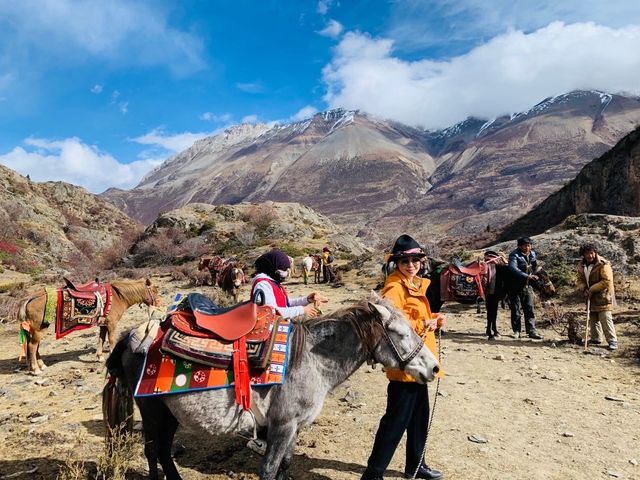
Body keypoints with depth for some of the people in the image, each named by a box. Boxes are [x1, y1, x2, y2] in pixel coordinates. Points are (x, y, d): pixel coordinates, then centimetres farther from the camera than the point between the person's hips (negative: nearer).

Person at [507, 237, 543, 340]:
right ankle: (516, 331, 11)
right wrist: (527, 276, -35)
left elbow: (535, 268, 24)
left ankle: (531, 331, 9)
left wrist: (534, 276, 9)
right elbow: (513, 268, -29)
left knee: (530, 309, 4)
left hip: (527, 286, 5)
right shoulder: (514, 255, -13)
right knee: (516, 310, 2)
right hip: (516, 286, -5)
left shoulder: (533, 254, 7)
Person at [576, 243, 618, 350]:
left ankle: (612, 341, -3)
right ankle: (596, 338, 29)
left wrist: (592, 289, -19)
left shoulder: (603, 264, -18)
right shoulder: (581, 265, 3)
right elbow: (579, 279, 11)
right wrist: (584, 289, -9)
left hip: (603, 297, -7)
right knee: (592, 319, 16)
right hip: (590, 297, 7)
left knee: (606, 319, -10)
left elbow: (607, 281, -23)